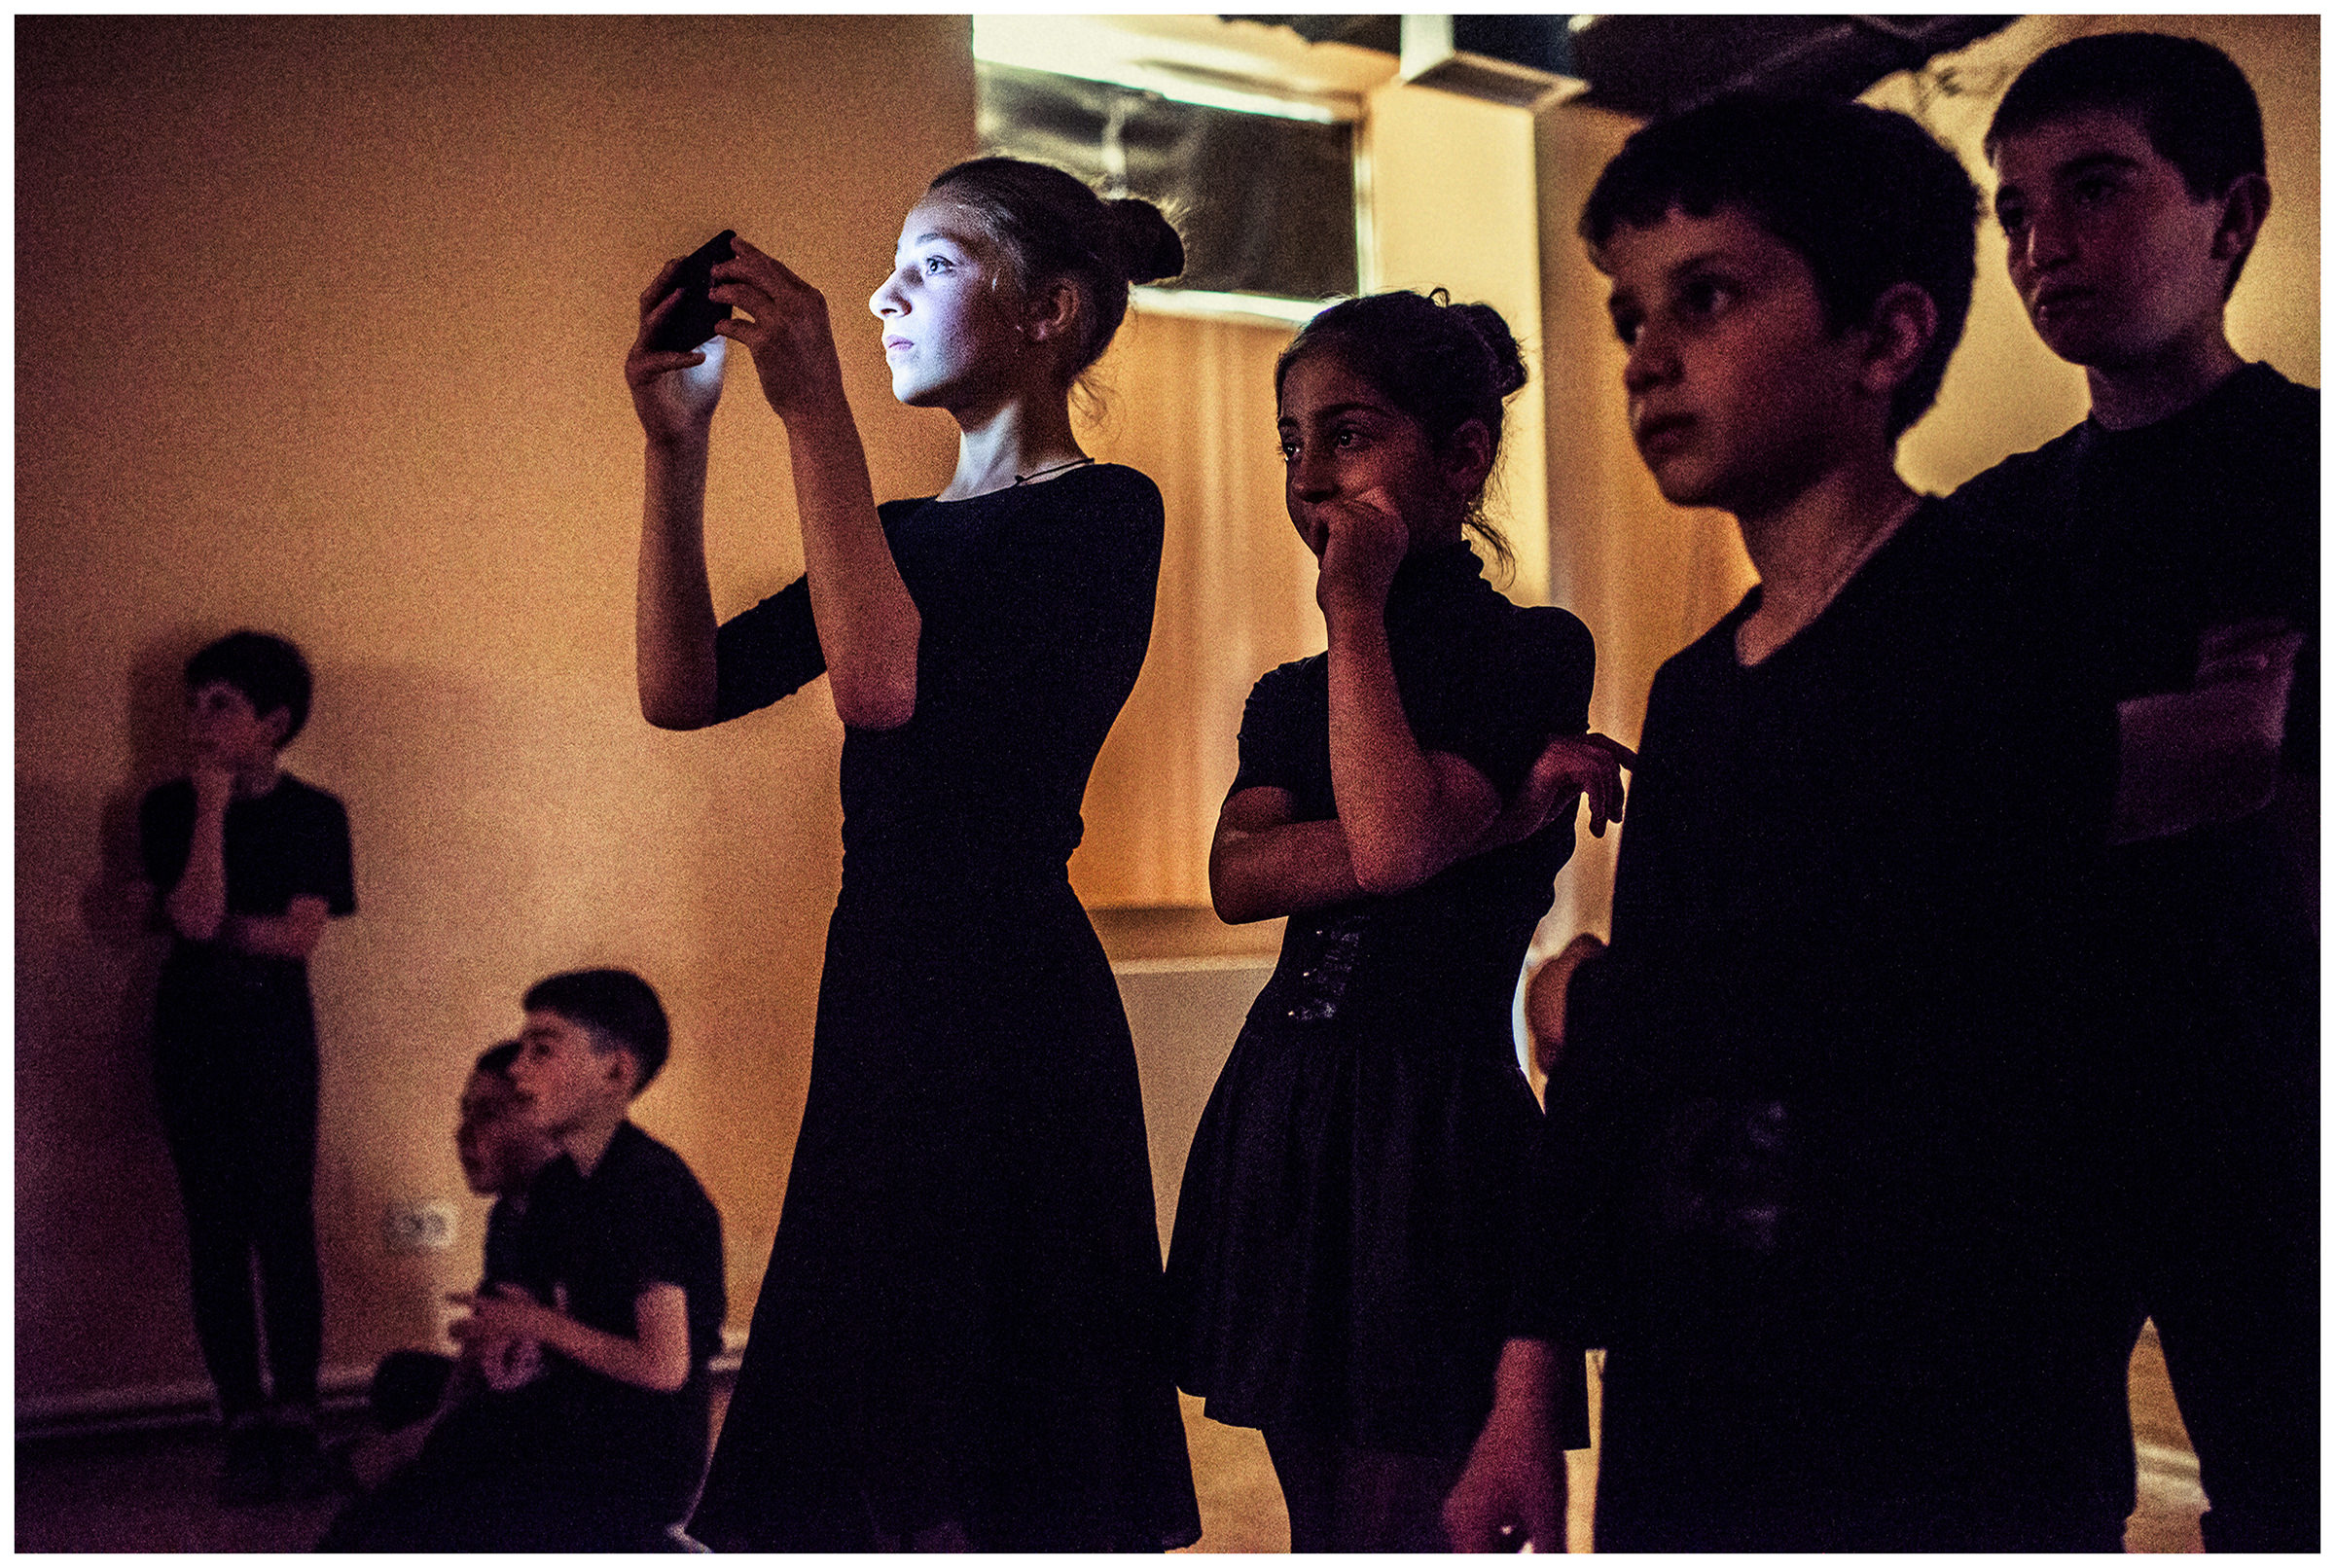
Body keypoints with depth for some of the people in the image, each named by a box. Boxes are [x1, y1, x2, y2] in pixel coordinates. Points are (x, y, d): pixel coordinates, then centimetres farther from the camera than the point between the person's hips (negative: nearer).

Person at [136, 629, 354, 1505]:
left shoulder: (315, 815, 0)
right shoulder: (169, 809, 1)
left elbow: (302, 936, -9)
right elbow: (196, 919, -14)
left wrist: (216, 924, -10)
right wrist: (213, 805, -14)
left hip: (278, 1035, -1)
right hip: (192, 1036, 1)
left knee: (286, 1227, -4)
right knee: (216, 1234, 2)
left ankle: (295, 1424, 2)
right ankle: (244, 1426, 7)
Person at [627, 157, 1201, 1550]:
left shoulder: (1106, 511, -6)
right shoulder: (912, 529, 17)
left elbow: (886, 682, -22)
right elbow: (685, 688, 9)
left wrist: (815, 411, -19)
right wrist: (678, 445, 4)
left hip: (1012, 1008, -8)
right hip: (882, 997, 8)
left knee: (999, 1483, 0)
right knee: (870, 1464, 14)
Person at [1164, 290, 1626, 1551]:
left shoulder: (1531, 650, -4)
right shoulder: (1297, 692, 15)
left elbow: (1392, 837, -21)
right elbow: (1238, 876, -5)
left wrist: (1357, 606, -12)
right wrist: (1482, 824, -16)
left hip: (1433, 1118, -7)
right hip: (1285, 1110, 7)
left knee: (1401, 1521, -4)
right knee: (1318, 1524, 14)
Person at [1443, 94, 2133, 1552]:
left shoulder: (1996, 624, -13)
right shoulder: (1693, 689, 10)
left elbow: (1822, 1003, -24)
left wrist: (1591, 998, -3)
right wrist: (1528, 1394, 12)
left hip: (1950, 1435, -6)